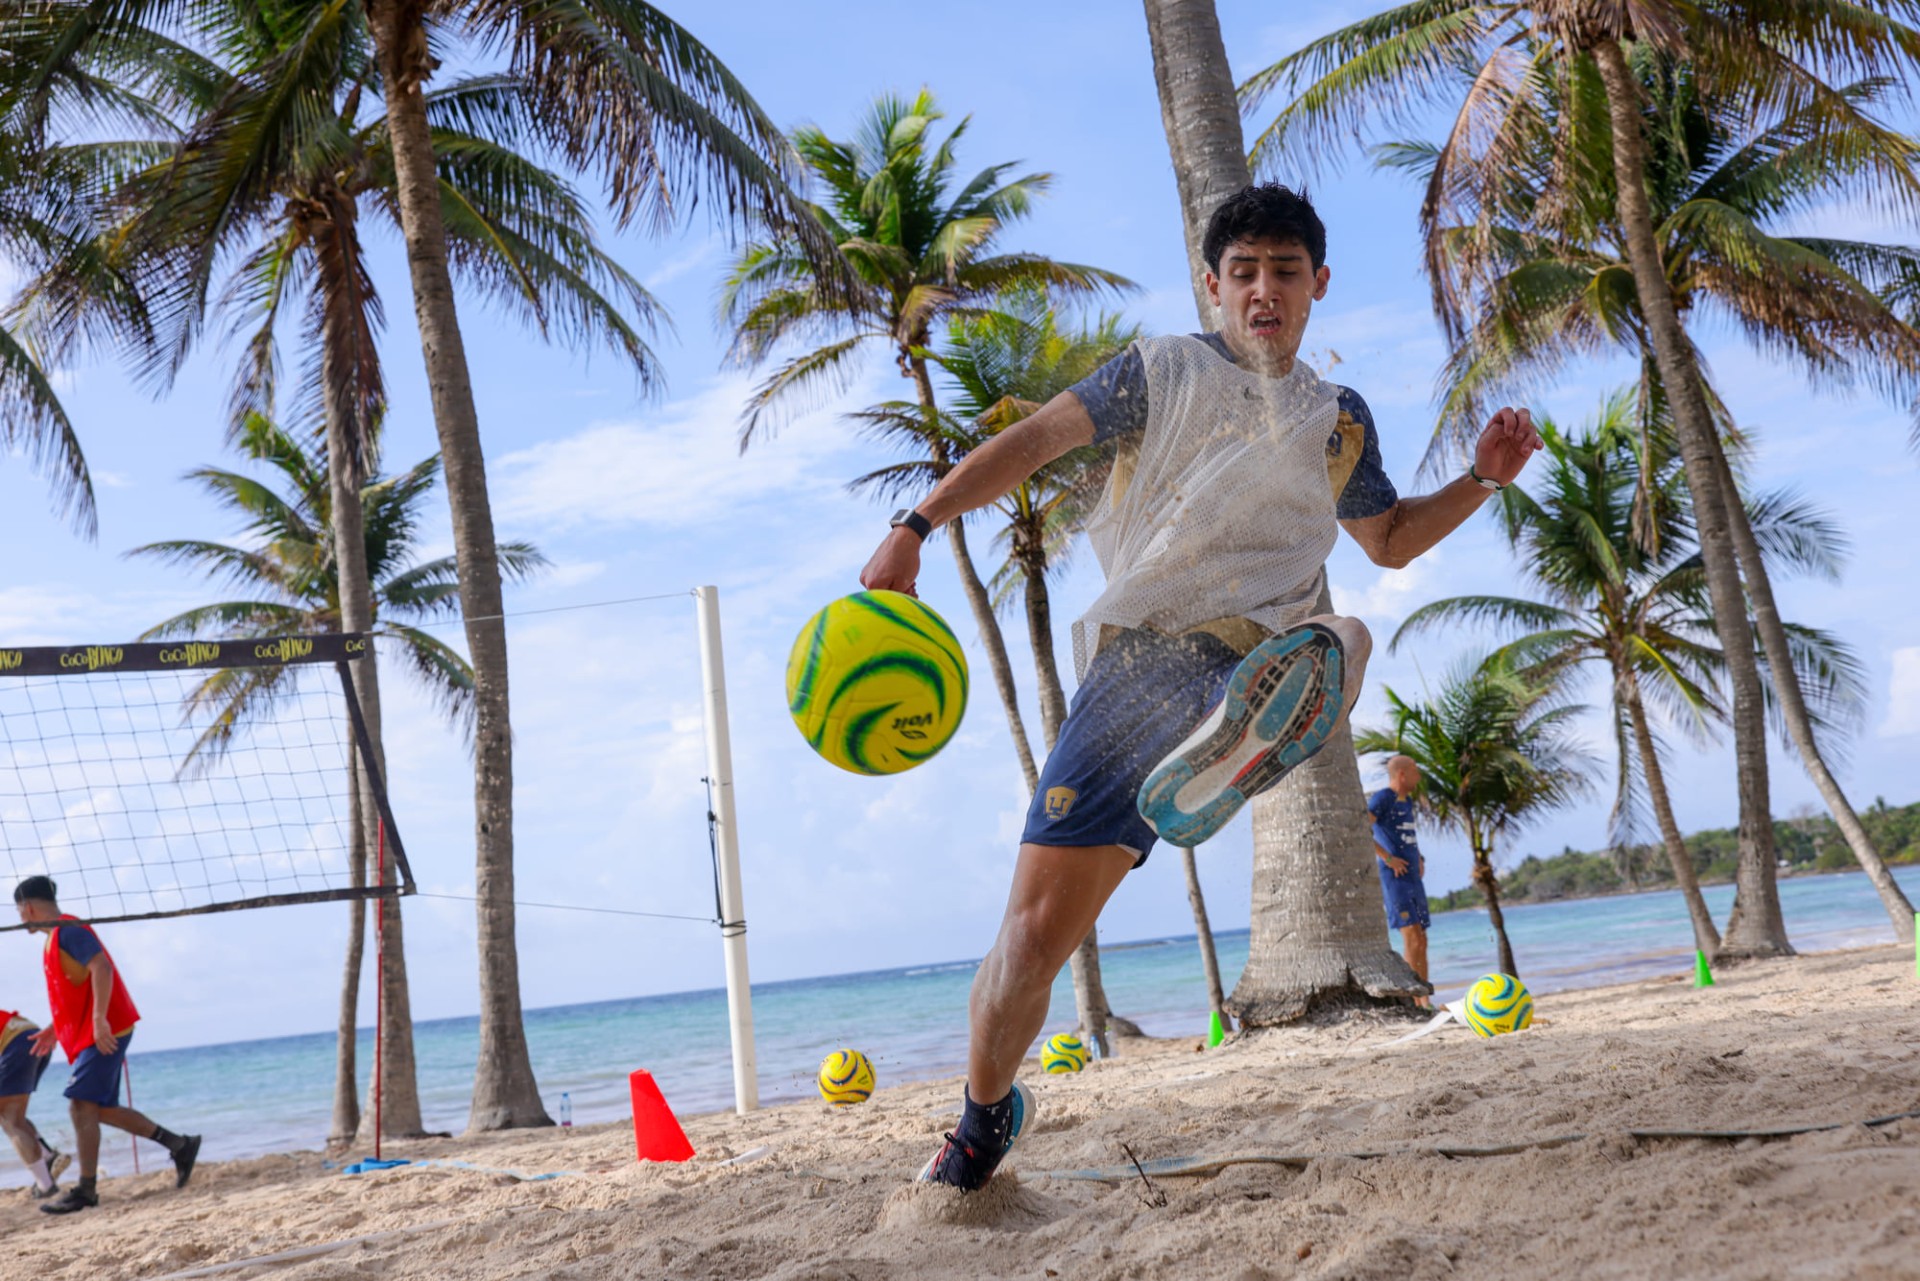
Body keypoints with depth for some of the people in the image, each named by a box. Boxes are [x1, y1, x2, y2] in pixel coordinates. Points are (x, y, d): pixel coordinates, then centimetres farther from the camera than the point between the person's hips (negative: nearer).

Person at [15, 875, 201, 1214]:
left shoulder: (67, 931, -13)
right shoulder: (59, 935, 18)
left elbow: (101, 967, -26)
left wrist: (99, 1019, -32)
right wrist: (55, 1030, 26)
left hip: (103, 1033, -10)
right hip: (90, 1034, 10)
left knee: (82, 1106, -11)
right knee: (101, 1109, 11)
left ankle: (85, 1190, -8)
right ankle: (180, 1145, 15)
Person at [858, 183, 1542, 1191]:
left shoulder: (1341, 420, 22)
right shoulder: (1165, 371, 11)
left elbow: (1389, 541, 35)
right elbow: (1032, 439, 8)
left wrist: (1483, 478, 19)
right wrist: (913, 529, -1)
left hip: (1252, 666, 2)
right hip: (1135, 660, -1)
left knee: (1336, 648, -39)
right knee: (1037, 927, -4)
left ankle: (1224, 762, -68)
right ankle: (985, 1117, 19)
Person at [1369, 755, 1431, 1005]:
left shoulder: (1406, 801, 18)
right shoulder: (1382, 798, -8)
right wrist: (1387, 857, -20)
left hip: (1414, 878, 9)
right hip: (1395, 878, -9)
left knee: (1421, 941, 7)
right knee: (1412, 937, -15)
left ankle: (1425, 1001, 10)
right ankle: (1414, 1000, -16)